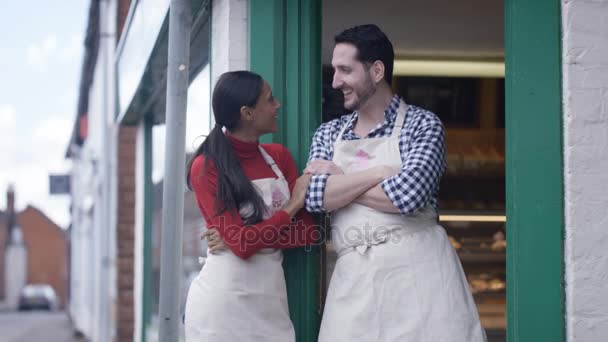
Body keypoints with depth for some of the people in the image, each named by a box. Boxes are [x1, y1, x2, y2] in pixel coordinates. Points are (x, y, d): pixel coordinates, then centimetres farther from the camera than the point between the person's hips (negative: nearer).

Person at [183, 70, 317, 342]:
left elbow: (308, 230, 0)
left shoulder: (280, 156, 6)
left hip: (271, 297, 5)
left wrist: (242, 237, -12)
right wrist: (293, 205, -7)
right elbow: (243, 244, -16)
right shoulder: (206, 167, -9)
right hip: (223, 298, -5)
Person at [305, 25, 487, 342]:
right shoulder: (327, 134, 13)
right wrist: (377, 173, -11)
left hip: (418, 271, -3)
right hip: (353, 280, 4)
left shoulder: (423, 124, -1)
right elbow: (313, 196, -2)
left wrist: (336, 181, -4)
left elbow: (407, 195, -16)